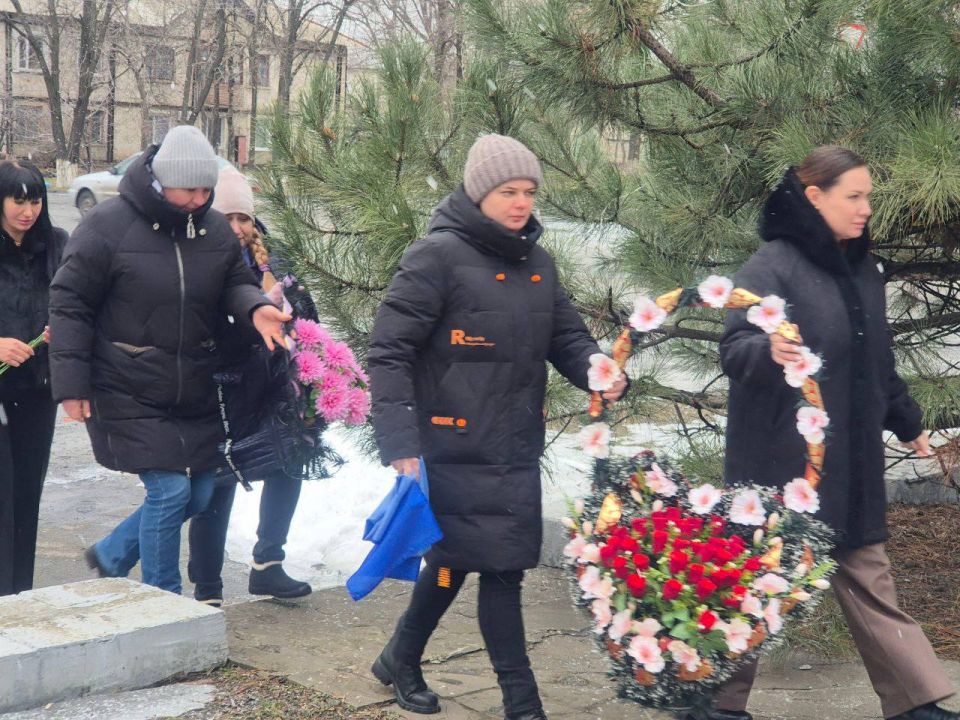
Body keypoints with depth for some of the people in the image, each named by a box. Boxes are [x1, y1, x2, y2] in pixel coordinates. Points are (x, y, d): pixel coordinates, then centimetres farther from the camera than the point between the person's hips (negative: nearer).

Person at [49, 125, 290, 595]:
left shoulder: (213, 229, 3)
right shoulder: (109, 225, -13)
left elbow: (234, 282, 9)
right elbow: (70, 305, -9)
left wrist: (254, 307, -17)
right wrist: (71, 384, -13)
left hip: (193, 393, 6)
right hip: (130, 396, -6)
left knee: (199, 493, 11)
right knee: (169, 490, -10)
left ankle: (111, 557, 34)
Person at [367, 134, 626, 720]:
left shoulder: (537, 263, 11)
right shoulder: (439, 257, -12)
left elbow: (566, 337, 12)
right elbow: (389, 352, -14)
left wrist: (600, 372, -11)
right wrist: (401, 444, -22)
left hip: (517, 450, 7)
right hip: (455, 447, -7)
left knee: (457, 558, 15)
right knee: (500, 566, -4)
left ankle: (402, 660, 36)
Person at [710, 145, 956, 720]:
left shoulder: (862, 269, 11)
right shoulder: (772, 266, -12)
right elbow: (735, 348, -21)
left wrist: (907, 424, 27)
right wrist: (769, 350, -42)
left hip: (852, 460, 7)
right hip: (782, 460, -7)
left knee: (867, 576, 10)